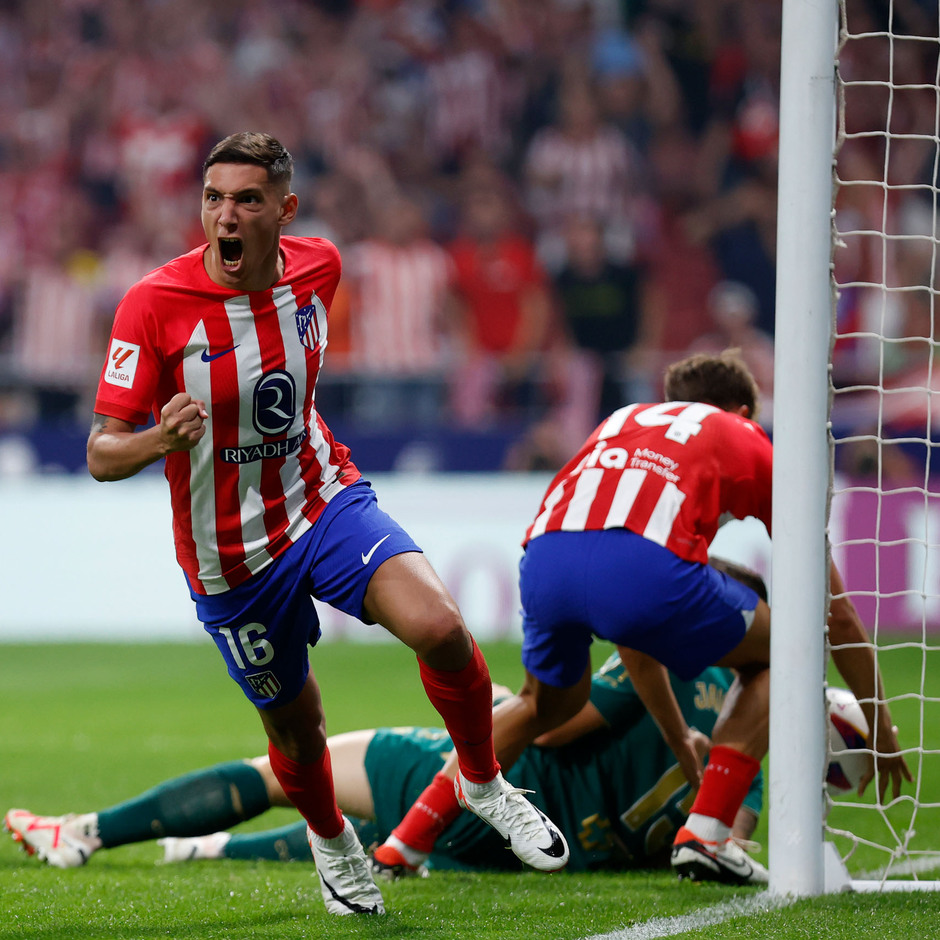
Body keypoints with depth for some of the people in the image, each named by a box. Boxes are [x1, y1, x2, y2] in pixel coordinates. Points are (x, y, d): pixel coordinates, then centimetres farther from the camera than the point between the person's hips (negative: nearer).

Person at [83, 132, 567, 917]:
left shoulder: (317, 267, -8)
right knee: (296, 728, 11)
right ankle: (332, 841, 45)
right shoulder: (154, 305, -21)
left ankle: (484, 784, 4)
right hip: (231, 556, -2)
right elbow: (102, 453, -19)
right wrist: (160, 440, -39)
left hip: (326, 504, 2)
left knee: (439, 628, -23)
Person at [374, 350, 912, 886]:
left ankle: (405, 841, 28)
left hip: (545, 557, 5)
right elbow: (837, 613, 33)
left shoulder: (625, 421, 41)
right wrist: (881, 729, 44)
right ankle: (705, 836, 11)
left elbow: (627, 625, 47)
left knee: (548, 702, 36)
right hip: (649, 560, -5)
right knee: (776, 652, 24)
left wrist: (680, 739, 54)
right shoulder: (743, 436, 30)